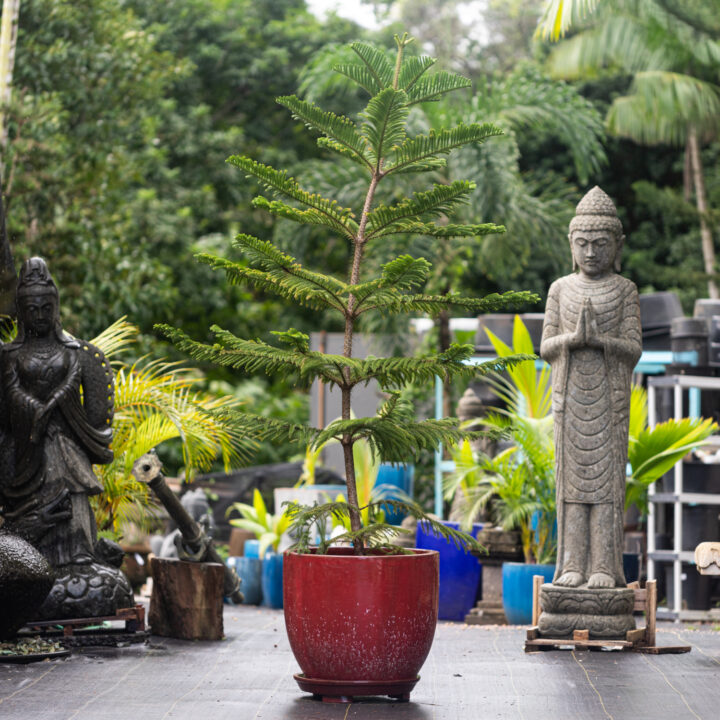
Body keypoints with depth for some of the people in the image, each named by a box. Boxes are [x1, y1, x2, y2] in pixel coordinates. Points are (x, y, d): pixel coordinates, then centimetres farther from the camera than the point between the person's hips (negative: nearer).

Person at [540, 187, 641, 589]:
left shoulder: (625, 290, 2)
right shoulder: (561, 289, 8)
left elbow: (634, 348, -3)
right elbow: (546, 347, 5)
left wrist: (599, 339, -20)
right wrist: (573, 337, -15)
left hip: (610, 397, -2)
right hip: (570, 395, 2)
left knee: (607, 476, -4)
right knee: (572, 476, 1)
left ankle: (605, 566, -2)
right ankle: (573, 564, 4)